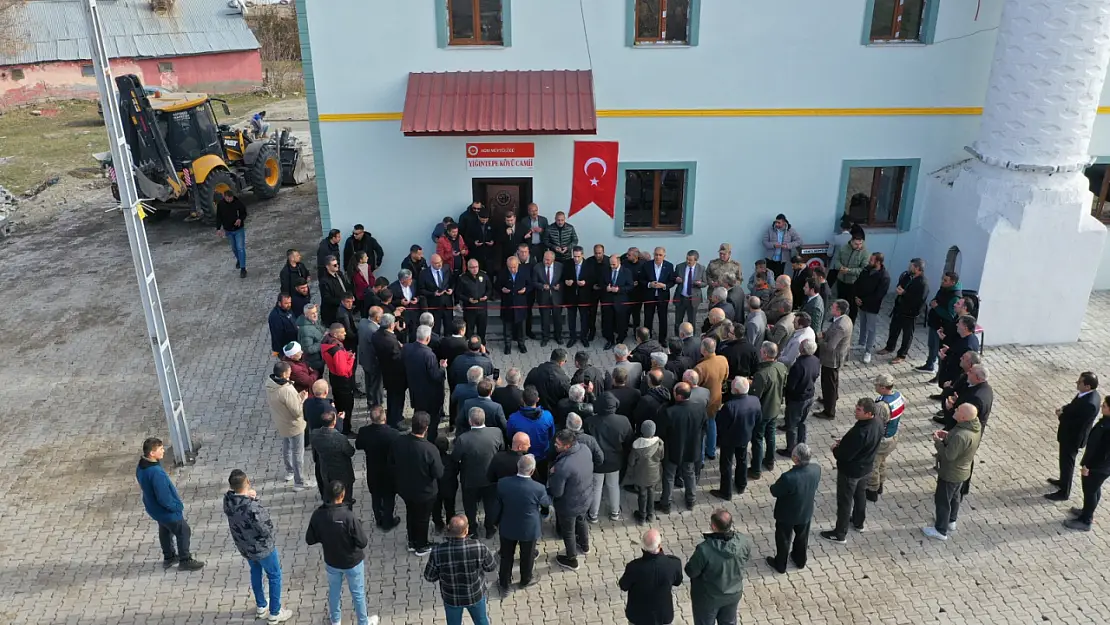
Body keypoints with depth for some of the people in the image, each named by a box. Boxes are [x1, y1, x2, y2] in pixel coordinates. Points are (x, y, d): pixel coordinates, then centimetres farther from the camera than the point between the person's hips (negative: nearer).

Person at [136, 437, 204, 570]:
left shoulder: (141, 467, -8)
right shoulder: (156, 473, -39)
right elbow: (164, 498, -33)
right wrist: (178, 507, -16)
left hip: (154, 508, 9)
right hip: (166, 511, -9)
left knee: (165, 531, 28)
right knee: (184, 532, 10)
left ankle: (169, 557, 46)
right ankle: (185, 561, 26)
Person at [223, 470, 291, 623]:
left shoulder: (227, 500, -20)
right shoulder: (253, 508, -39)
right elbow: (267, 530, -27)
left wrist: (249, 496, -20)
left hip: (243, 546, 6)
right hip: (262, 548, -6)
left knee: (255, 572, 29)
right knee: (274, 576, 17)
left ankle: (261, 606, 47)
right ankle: (274, 613, 30)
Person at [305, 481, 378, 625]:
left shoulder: (318, 515, -19)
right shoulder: (348, 516, -32)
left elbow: (310, 540, -7)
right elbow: (363, 543, -25)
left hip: (331, 561, 4)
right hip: (352, 562, -3)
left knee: (334, 591, 28)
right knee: (358, 593, 20)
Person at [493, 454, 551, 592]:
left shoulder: (502, 483, -23)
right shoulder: (538, 488, -29)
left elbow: (497, 505, -7)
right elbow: (547, 502, -6)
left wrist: (496, 521, 11)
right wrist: (548, 492, 15)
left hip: (507, 527, 2)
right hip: (529, 530, -2)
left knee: (506, 556, 23)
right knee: (527, 556, 25)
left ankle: (504, 584, 41)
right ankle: (525, 581, 48)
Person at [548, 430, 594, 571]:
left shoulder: (562, 466, -40)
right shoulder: (585, 449, -18)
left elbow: (556, 492, -27)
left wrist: (552, 475, -10)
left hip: (569, 505, -7)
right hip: (585, 498, 7)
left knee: (568, 532, 21)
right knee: (581, 521, 34)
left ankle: (571, 560, 43)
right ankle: (584, 546, 60)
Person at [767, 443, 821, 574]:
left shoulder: (788, 477, -40)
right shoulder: (816, 469, -23)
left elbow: (775, 492, -22)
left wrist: (773, 486, -2)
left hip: (787, 514, -5)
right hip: (806, 512, 5)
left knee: (783, 540, 21)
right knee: (802, 537, 30)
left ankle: (780, 565, 42)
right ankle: (800, 560, 52)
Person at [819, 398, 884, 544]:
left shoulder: (860, 432, -38)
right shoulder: (878, 424, -10)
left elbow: (845, 455, -30)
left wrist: (835, 448, -10)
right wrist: (844, 442, 3)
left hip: (850, 470, -8)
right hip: (866, 467, 8)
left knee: (844, 501, 9)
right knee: (860, 494, 29)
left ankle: (840, 534, 23)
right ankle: (858, 522, 50)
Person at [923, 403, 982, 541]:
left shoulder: (960, 436, -40)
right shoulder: (976, 425, -12)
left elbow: (949, 455, -29)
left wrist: (938, 441, -16)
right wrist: (948, 436, -4)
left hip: (950, 474, -8)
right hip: (962, 471, 9)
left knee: (942, 501, 12)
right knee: (955, 496, 29)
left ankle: (941, 530, 29)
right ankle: (951, 521, 50)